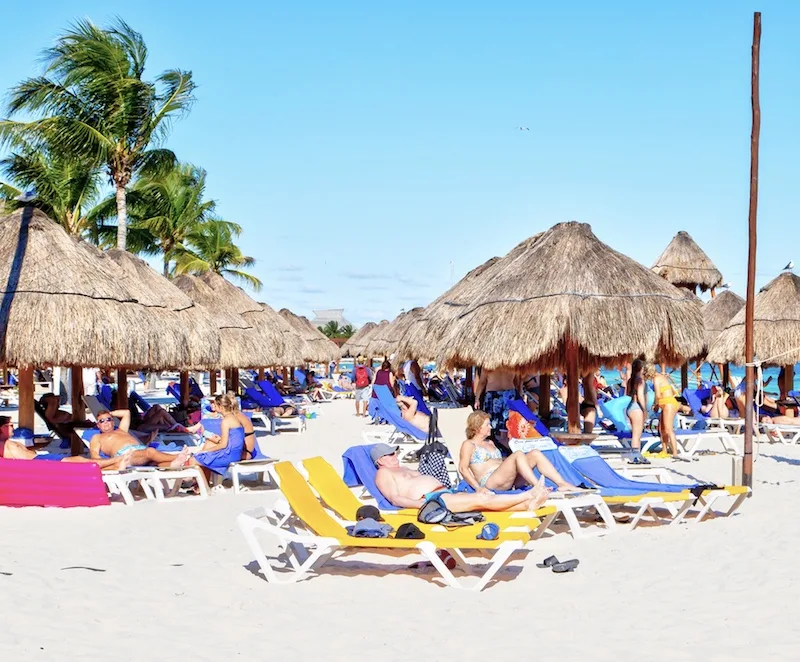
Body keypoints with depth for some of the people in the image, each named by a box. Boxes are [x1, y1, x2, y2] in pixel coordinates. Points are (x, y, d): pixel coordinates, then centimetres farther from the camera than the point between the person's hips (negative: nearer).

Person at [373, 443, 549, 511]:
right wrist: (418, 504, -28)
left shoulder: (404, 470, 34)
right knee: (482, 499, -19)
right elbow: (395, 498, -9)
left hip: (446, 493, 10)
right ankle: (528, 495, -23)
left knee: (484, 497, -12)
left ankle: (528, 504, -26)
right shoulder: (383, 474, 6)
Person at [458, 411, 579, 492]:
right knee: (518, 454, -29)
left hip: (509, 481, 8)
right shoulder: (468, 445, 7)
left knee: (535, 454, -10)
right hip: (489, 481, -8)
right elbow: (463, 468, -7)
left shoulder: (490, 443, 32)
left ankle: (562, 484, -23)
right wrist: (478, 487, -20)